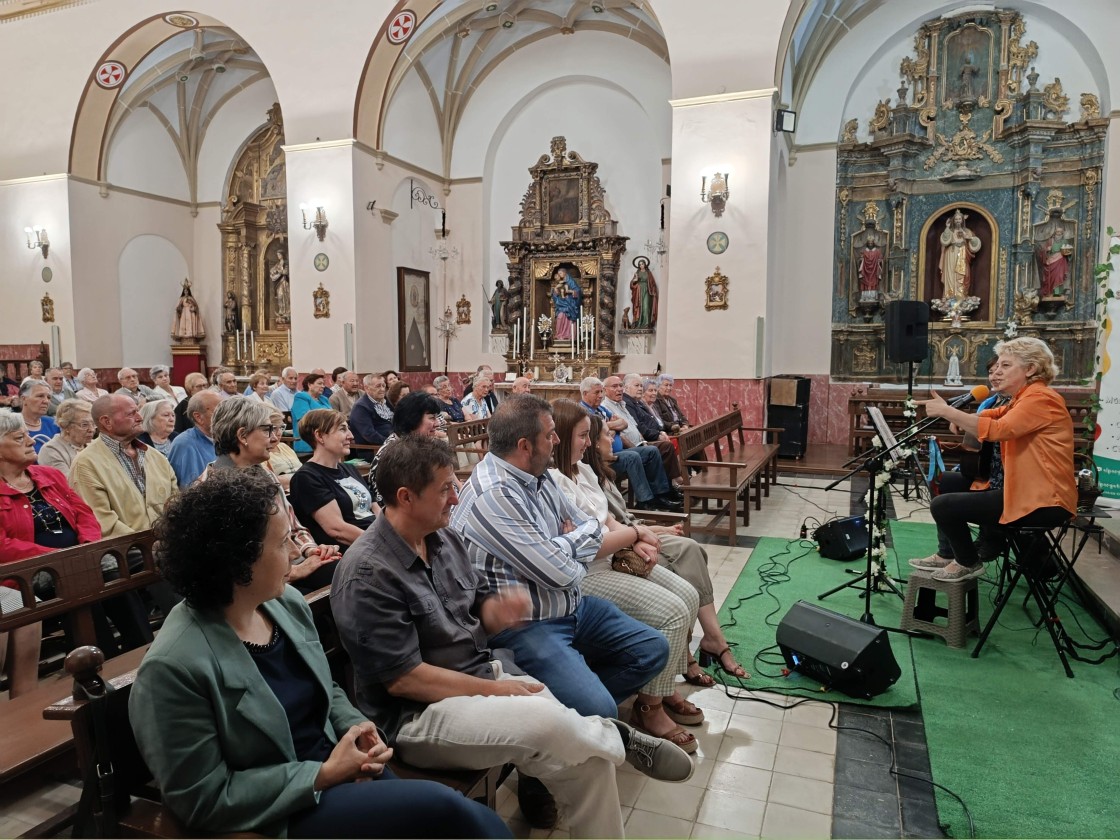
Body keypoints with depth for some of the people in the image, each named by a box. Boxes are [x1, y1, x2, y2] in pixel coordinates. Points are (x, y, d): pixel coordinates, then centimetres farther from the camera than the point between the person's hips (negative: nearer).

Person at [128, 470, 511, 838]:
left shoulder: (287, 603, -1)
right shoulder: (173, 668, -22)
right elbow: (206, 799, -16)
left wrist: (355, 727, -6)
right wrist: (322, 776, -18)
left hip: (341, 768, 6)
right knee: (441, 806, -21)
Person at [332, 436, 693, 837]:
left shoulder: (445, 539, 5)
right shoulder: (367, 575, -19)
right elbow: (402, 678, -19)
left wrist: (499, 614, -12)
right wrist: (495, 691, -17)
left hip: (487, 672, 7)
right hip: (419, 712, -7)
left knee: (584, 749, -11)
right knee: (549, 726, -28)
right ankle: (615, 737, 2)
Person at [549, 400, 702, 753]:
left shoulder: (582, 469, 12)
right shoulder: (551, 480, -18)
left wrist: (637, 543, -5)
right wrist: (634, 533, -9)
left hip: (614, 556, 10)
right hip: (586, 574, -10)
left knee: (688, 596, 3)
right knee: (671, 612, -18)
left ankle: (664, 687, 17)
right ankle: (649, 708, -1)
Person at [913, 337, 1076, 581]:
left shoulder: (1040, 398, -16)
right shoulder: (1023, 399, 19)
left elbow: (996, 430, -30)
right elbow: (985, 419, 8)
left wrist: (946, 411, -28)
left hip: (1044, 502, -11)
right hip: (1025, 490, 11)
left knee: (943, 505, -12)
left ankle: (968, 563, 12)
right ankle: (950, 553, 25)